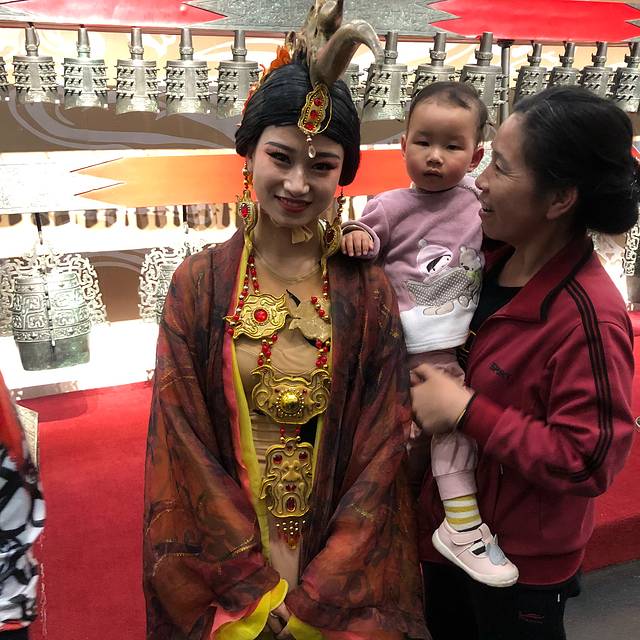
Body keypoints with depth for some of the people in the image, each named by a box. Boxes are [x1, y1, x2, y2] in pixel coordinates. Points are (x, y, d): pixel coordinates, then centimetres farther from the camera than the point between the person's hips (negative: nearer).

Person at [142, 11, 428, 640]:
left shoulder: (367, 291, -11)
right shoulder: (200, 282, -11)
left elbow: (380, 452, -10)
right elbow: (183, 443, -10)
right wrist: (259, 586, -12)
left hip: (343, 560, 0)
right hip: (224, 559, 0)